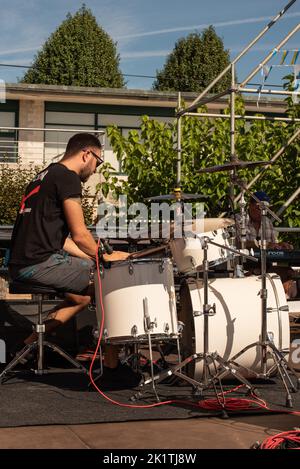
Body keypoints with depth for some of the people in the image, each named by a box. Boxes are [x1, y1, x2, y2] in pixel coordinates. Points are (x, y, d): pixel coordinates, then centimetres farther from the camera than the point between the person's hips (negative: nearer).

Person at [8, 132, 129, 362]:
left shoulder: (44, 176, 23)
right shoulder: (67, 177, -9)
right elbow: (80, 235, -13)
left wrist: (93, 258, 18)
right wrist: (105, 257, 4)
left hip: (20, 263, 10)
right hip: (39, 263, -10)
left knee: (82, 296, 23)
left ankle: (30, 344, 21)